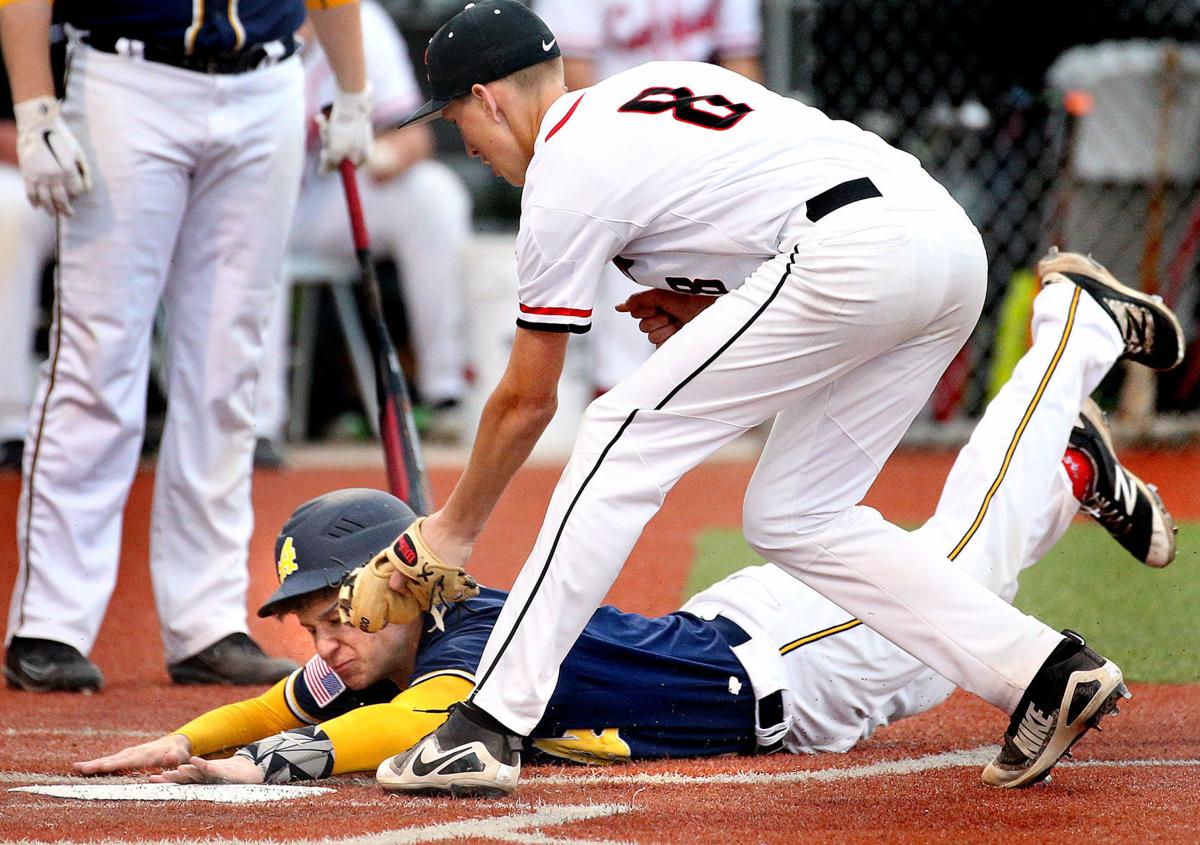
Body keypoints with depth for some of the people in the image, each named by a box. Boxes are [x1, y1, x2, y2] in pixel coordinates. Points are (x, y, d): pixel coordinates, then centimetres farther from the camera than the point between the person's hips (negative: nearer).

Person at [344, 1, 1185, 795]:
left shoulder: (564, 171, 5)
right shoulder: (653, 83, 28)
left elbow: (526, 400, 10)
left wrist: (453, 530, 24)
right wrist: (694, 307, 20)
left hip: (857, 252, -9)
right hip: (954, 238, 9)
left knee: (625, 441, -3)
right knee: (794, 516, 14)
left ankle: (490, 726, -9)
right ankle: (1046, 670, 4)